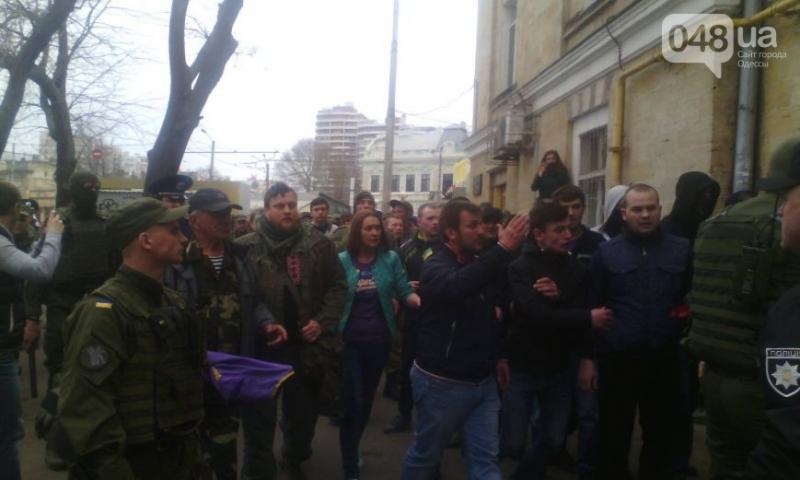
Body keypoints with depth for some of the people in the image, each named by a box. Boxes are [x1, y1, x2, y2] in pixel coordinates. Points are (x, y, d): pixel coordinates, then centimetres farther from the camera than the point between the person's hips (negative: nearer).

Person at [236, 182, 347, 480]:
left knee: (303, 410, 20)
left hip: (306, 343, 2)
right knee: (261, 414, 12)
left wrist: (323, 321, -8)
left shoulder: (318, 244, -1)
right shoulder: (247, 248, -6)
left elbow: (337, 285, 1)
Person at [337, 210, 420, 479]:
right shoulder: (342, 260, -5)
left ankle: (352, 450, 41)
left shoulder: (390, 258, -1)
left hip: (379, 339, 3)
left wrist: (419, 300, -25)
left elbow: (404, 292, -6)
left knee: (367, 398, 18)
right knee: (352, 401, -1)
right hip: (349, 340, -3)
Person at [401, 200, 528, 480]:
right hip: (443, 382, -6)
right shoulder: (437, 267, -14)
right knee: (425, 455, 11)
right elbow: (457, 286, -38)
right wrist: (503, 249, -44)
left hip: (483, 381, 6)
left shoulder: (478, 265, 7)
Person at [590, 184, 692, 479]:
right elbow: (593, 306, 0)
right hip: (617, 360, -1)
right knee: (614, 435, 12)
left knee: (661, 435, 16)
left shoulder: (682, 249, 5)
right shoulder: (606, 252, 1)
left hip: (664, 359, 2)